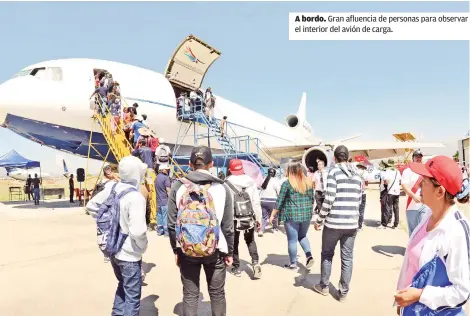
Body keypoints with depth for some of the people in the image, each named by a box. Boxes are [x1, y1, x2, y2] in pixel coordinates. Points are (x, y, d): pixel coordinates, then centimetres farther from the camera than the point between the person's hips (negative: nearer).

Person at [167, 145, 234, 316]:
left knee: (190, 295, 14)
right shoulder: (222, 187, -7)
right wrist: (229, 251, 6)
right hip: (215, 250, 0)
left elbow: (172, 223, -3)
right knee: (217, 294, 17)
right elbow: (227, 225, -5)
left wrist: (176, 249, 10)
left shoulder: (178, 186, -5)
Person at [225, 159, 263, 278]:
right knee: (250, 240, 20)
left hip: (233, 217, -3)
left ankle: (236, 268, 20)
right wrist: (258, 218, 9)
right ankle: (255, 262, 2)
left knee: (234, 242, 14)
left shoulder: (227, 182, -10)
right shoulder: (251, 181, 0)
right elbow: (256, 201, 2)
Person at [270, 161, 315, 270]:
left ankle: (293, 263, 15)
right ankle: (309, 256, 5)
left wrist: (272, 215, -1)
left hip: (291, 215, -5)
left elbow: (280, 201, -8)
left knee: (292, 240, 6)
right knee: (302, 236, 21)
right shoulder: (308, 182, 5)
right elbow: (312, 199, 13)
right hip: (306, 214, 5)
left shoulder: (287, 183, -8)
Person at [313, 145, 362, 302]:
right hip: (352, 222, 4)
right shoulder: (356, 175, 9)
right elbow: (358, 200, 13)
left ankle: (324, 286, 26)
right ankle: (343, 292, 16)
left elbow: (329, 199, -14)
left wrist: (319, 220, -5)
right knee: (347, 257, 9)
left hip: (334, 221, -4)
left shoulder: (334, 171, -7)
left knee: (327, 254, 14)